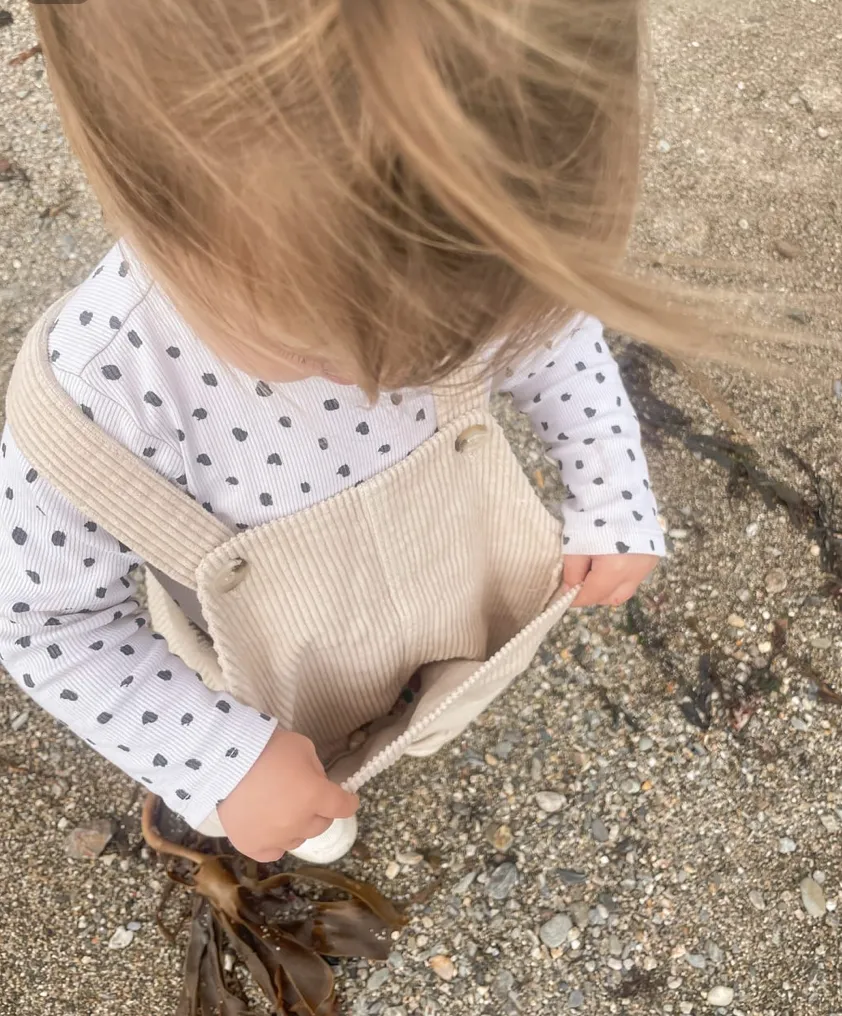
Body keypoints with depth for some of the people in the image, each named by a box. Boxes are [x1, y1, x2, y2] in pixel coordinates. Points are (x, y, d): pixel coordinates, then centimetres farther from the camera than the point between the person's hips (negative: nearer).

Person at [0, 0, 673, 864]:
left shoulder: (466, 272, -31)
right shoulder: (98, 400, -41)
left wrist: (616, 509, -12)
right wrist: (218, 763, -29)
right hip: (292, 702, -2)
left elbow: (557, 345, -7)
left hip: (457, 594, 3)